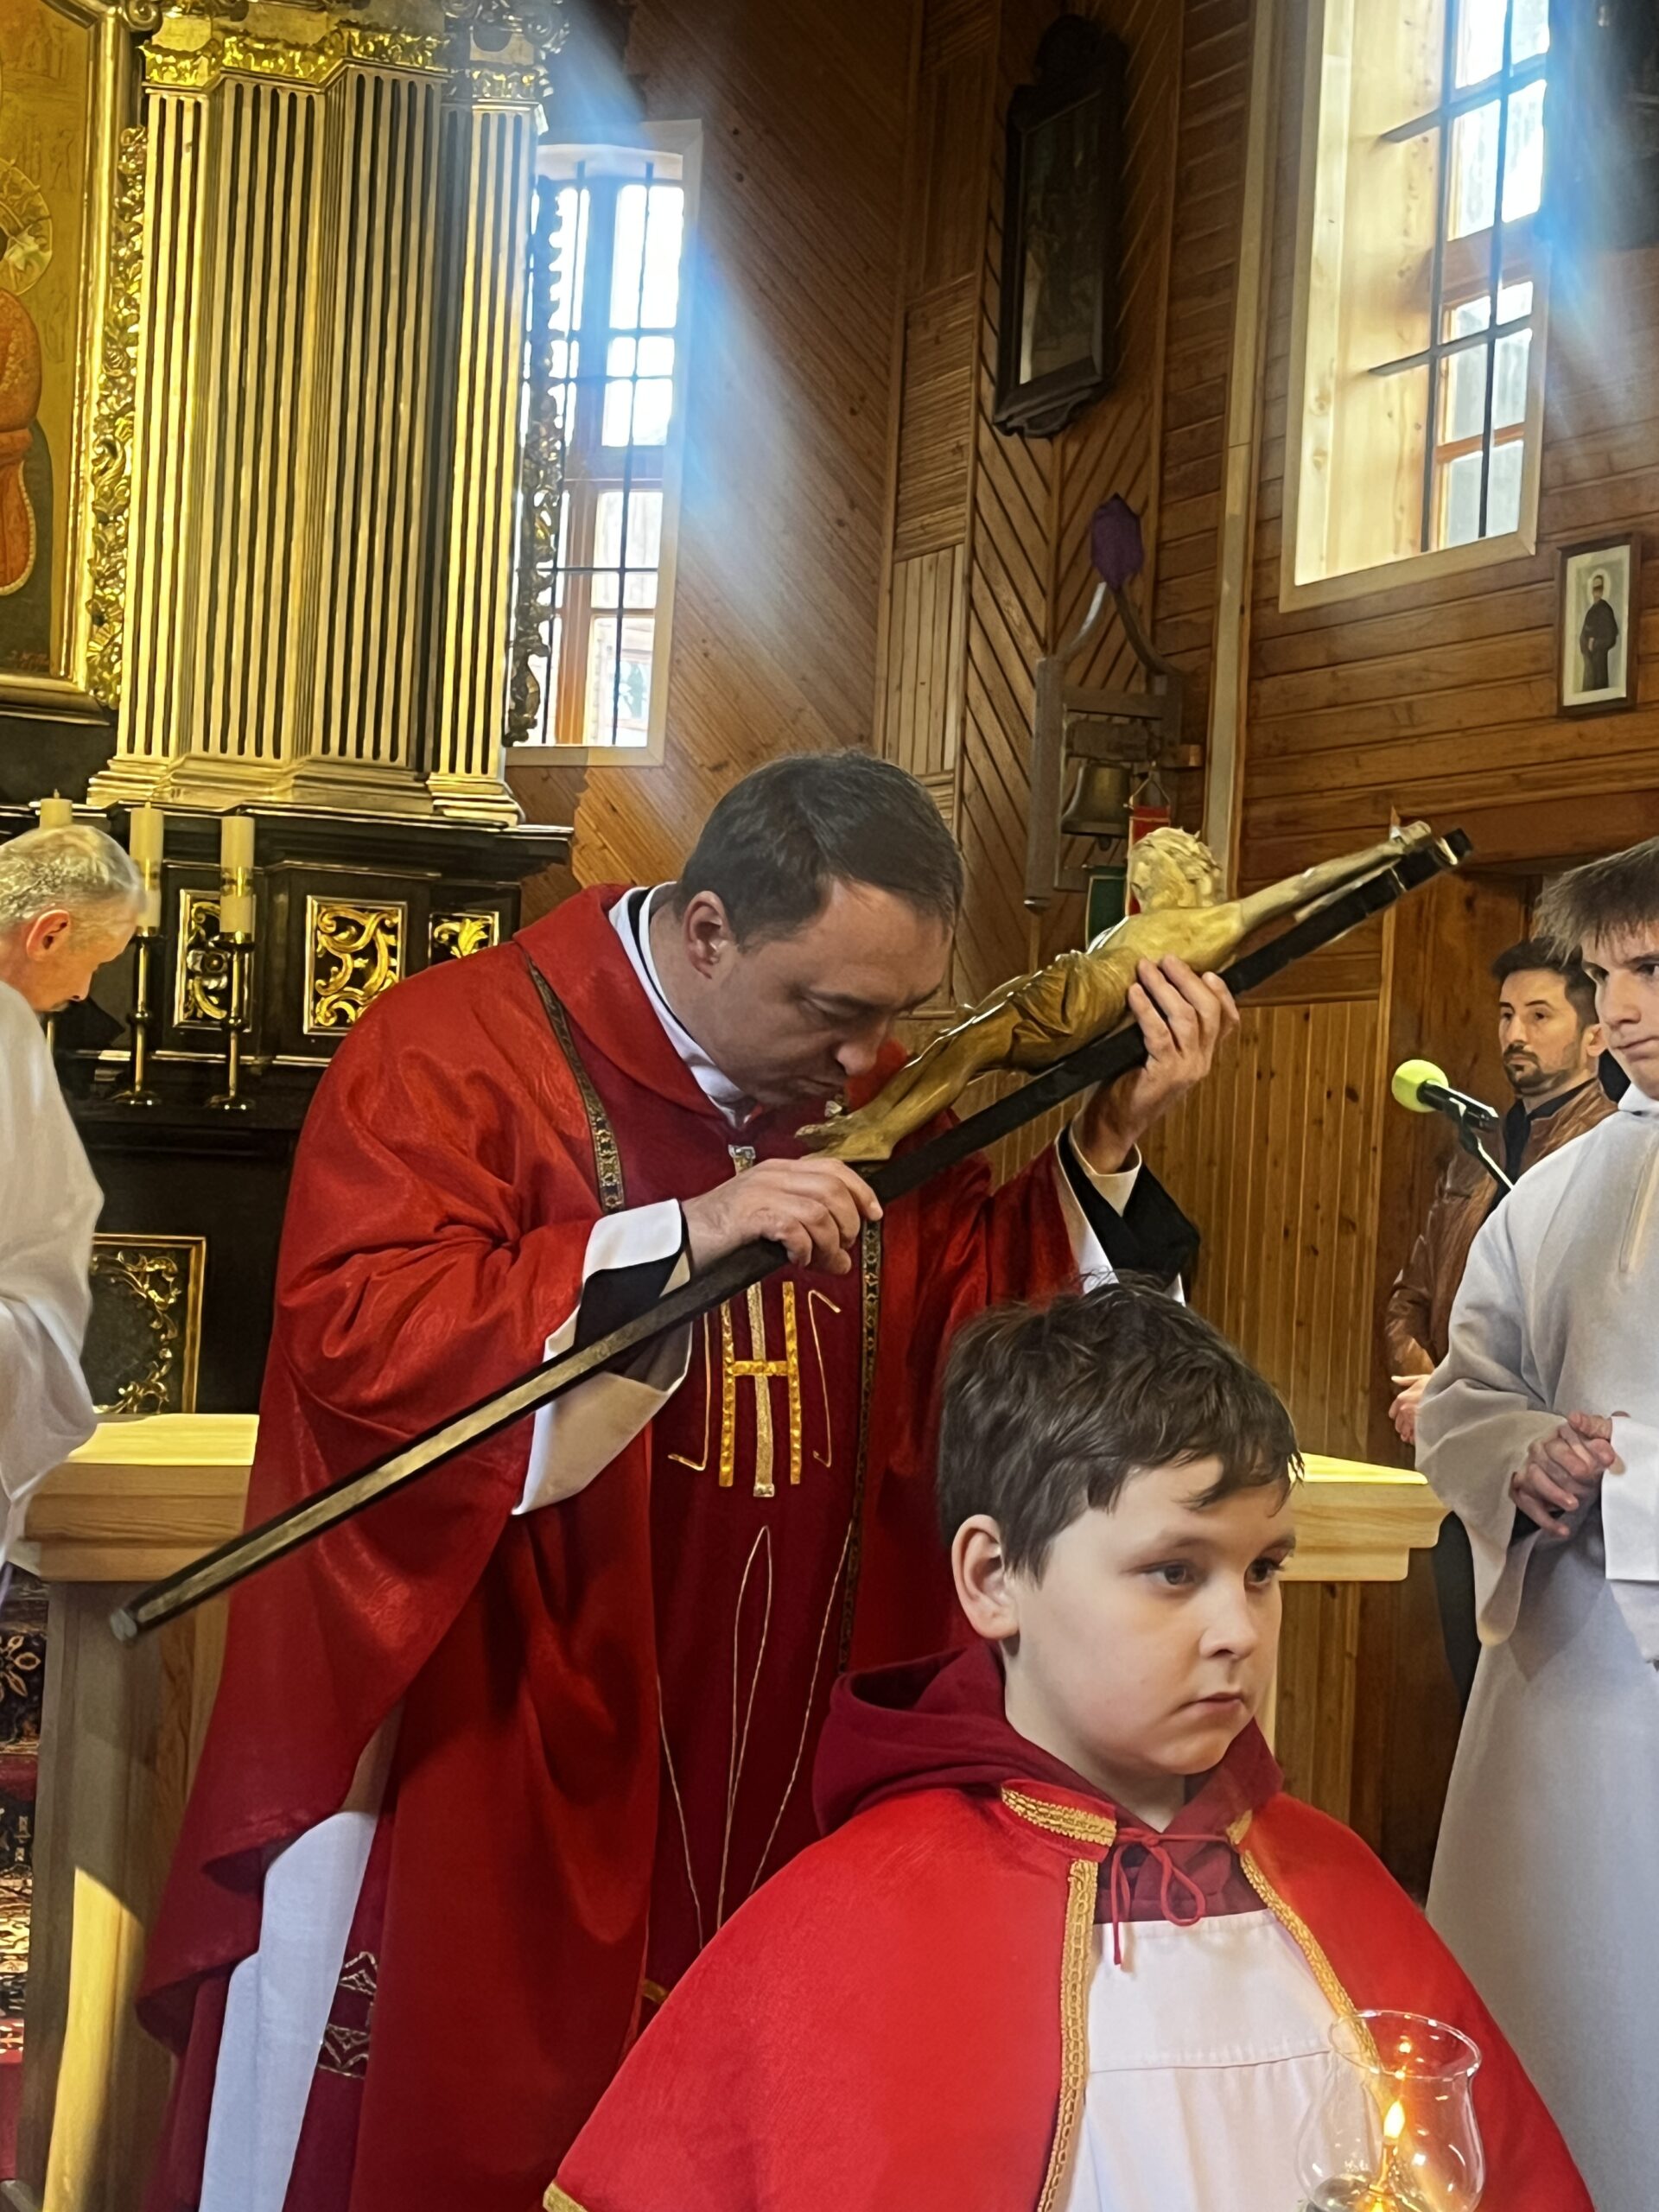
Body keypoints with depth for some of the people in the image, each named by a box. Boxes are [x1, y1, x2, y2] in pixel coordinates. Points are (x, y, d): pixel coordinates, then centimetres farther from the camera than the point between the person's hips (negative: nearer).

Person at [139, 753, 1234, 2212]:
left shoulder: (876, 1095, 7)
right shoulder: (452, 1050, -11)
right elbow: (356, 1336, -23)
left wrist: (1105, 1155, -9)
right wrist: (680, 1241, -30)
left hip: (776, 1794, 5)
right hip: (474, 1783, -5)